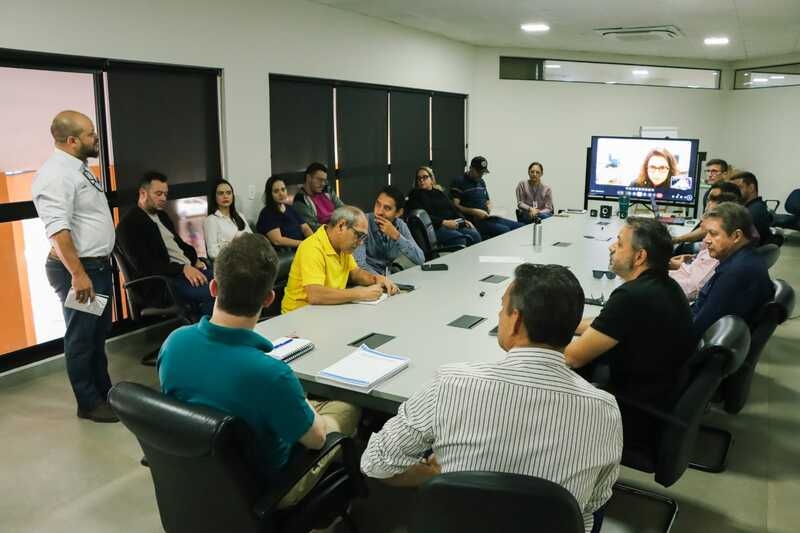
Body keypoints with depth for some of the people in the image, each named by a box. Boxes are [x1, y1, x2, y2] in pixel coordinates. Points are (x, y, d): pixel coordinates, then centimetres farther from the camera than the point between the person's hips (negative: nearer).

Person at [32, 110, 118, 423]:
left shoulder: (79, 169, 13)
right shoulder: (56, 174, -18)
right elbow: (58, 230, -25)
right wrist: (78, 274, -28)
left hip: (99, 265, 10)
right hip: (77, 269, -10)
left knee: (99, 333, 18)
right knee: (81, 337, 3)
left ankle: (105, 391, 32)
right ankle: (89, 403, 16)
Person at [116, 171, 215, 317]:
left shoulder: (162, 216, 20)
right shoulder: (129, 224, -7)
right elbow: (144, 265, -16)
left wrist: (196, 260, 4)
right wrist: (182, 268, -22)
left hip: (190, 268, 9)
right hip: (163, 279, -9)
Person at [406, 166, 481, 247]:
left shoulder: (440, 192, 25)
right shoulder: (415, 195, 6)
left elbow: (453, 209, 20)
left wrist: (464, 220, 1)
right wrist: (444, 222, -18)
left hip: (454, 224, 6)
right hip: (435, 227, -6)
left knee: (475, 235, -22)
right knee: (459, 239, -32)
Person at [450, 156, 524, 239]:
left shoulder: (481, 182, 23)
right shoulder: (459, 183, -4)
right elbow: (455, 206, -13)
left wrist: (489, 206, 9)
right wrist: (474, 212, -19)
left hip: (487, 218, 8)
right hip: (474, 221, -8)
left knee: (521, 227, -6)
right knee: (505, 231, -32)